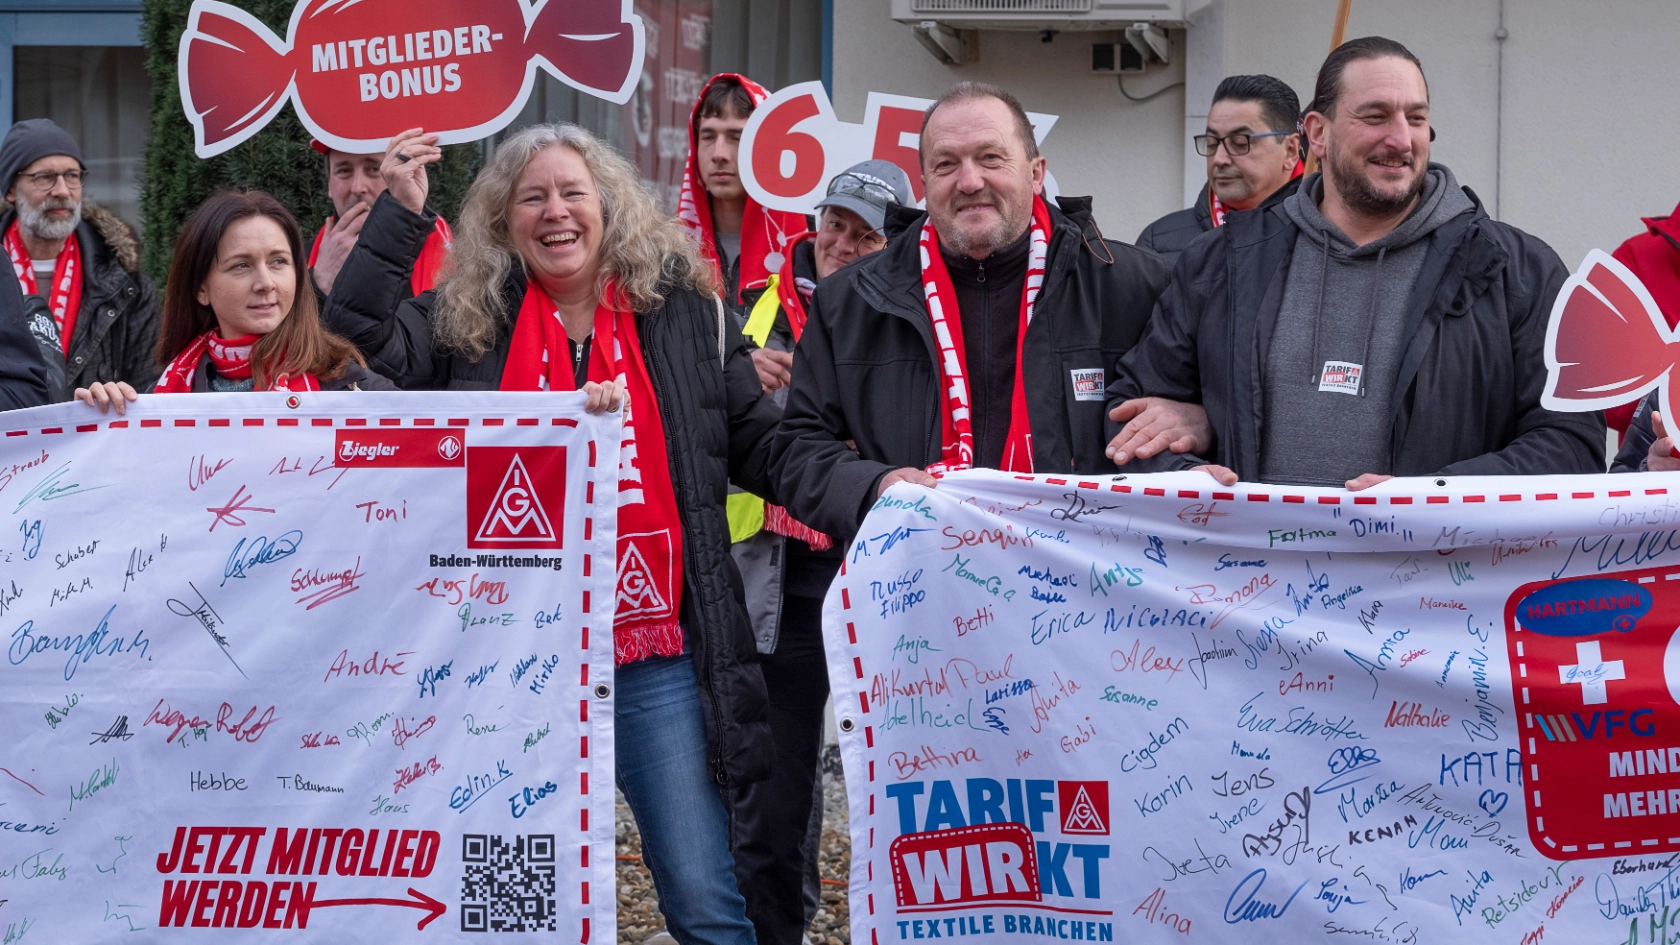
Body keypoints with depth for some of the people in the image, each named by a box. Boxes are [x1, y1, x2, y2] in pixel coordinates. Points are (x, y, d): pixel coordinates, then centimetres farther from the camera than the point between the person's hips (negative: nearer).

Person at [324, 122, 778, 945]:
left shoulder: (684, 313, 7)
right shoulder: (466, 322, 7)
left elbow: (764, 449, 8)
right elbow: (358, 344, -7)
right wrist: (401, 215, -9)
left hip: (656, 658, -1)